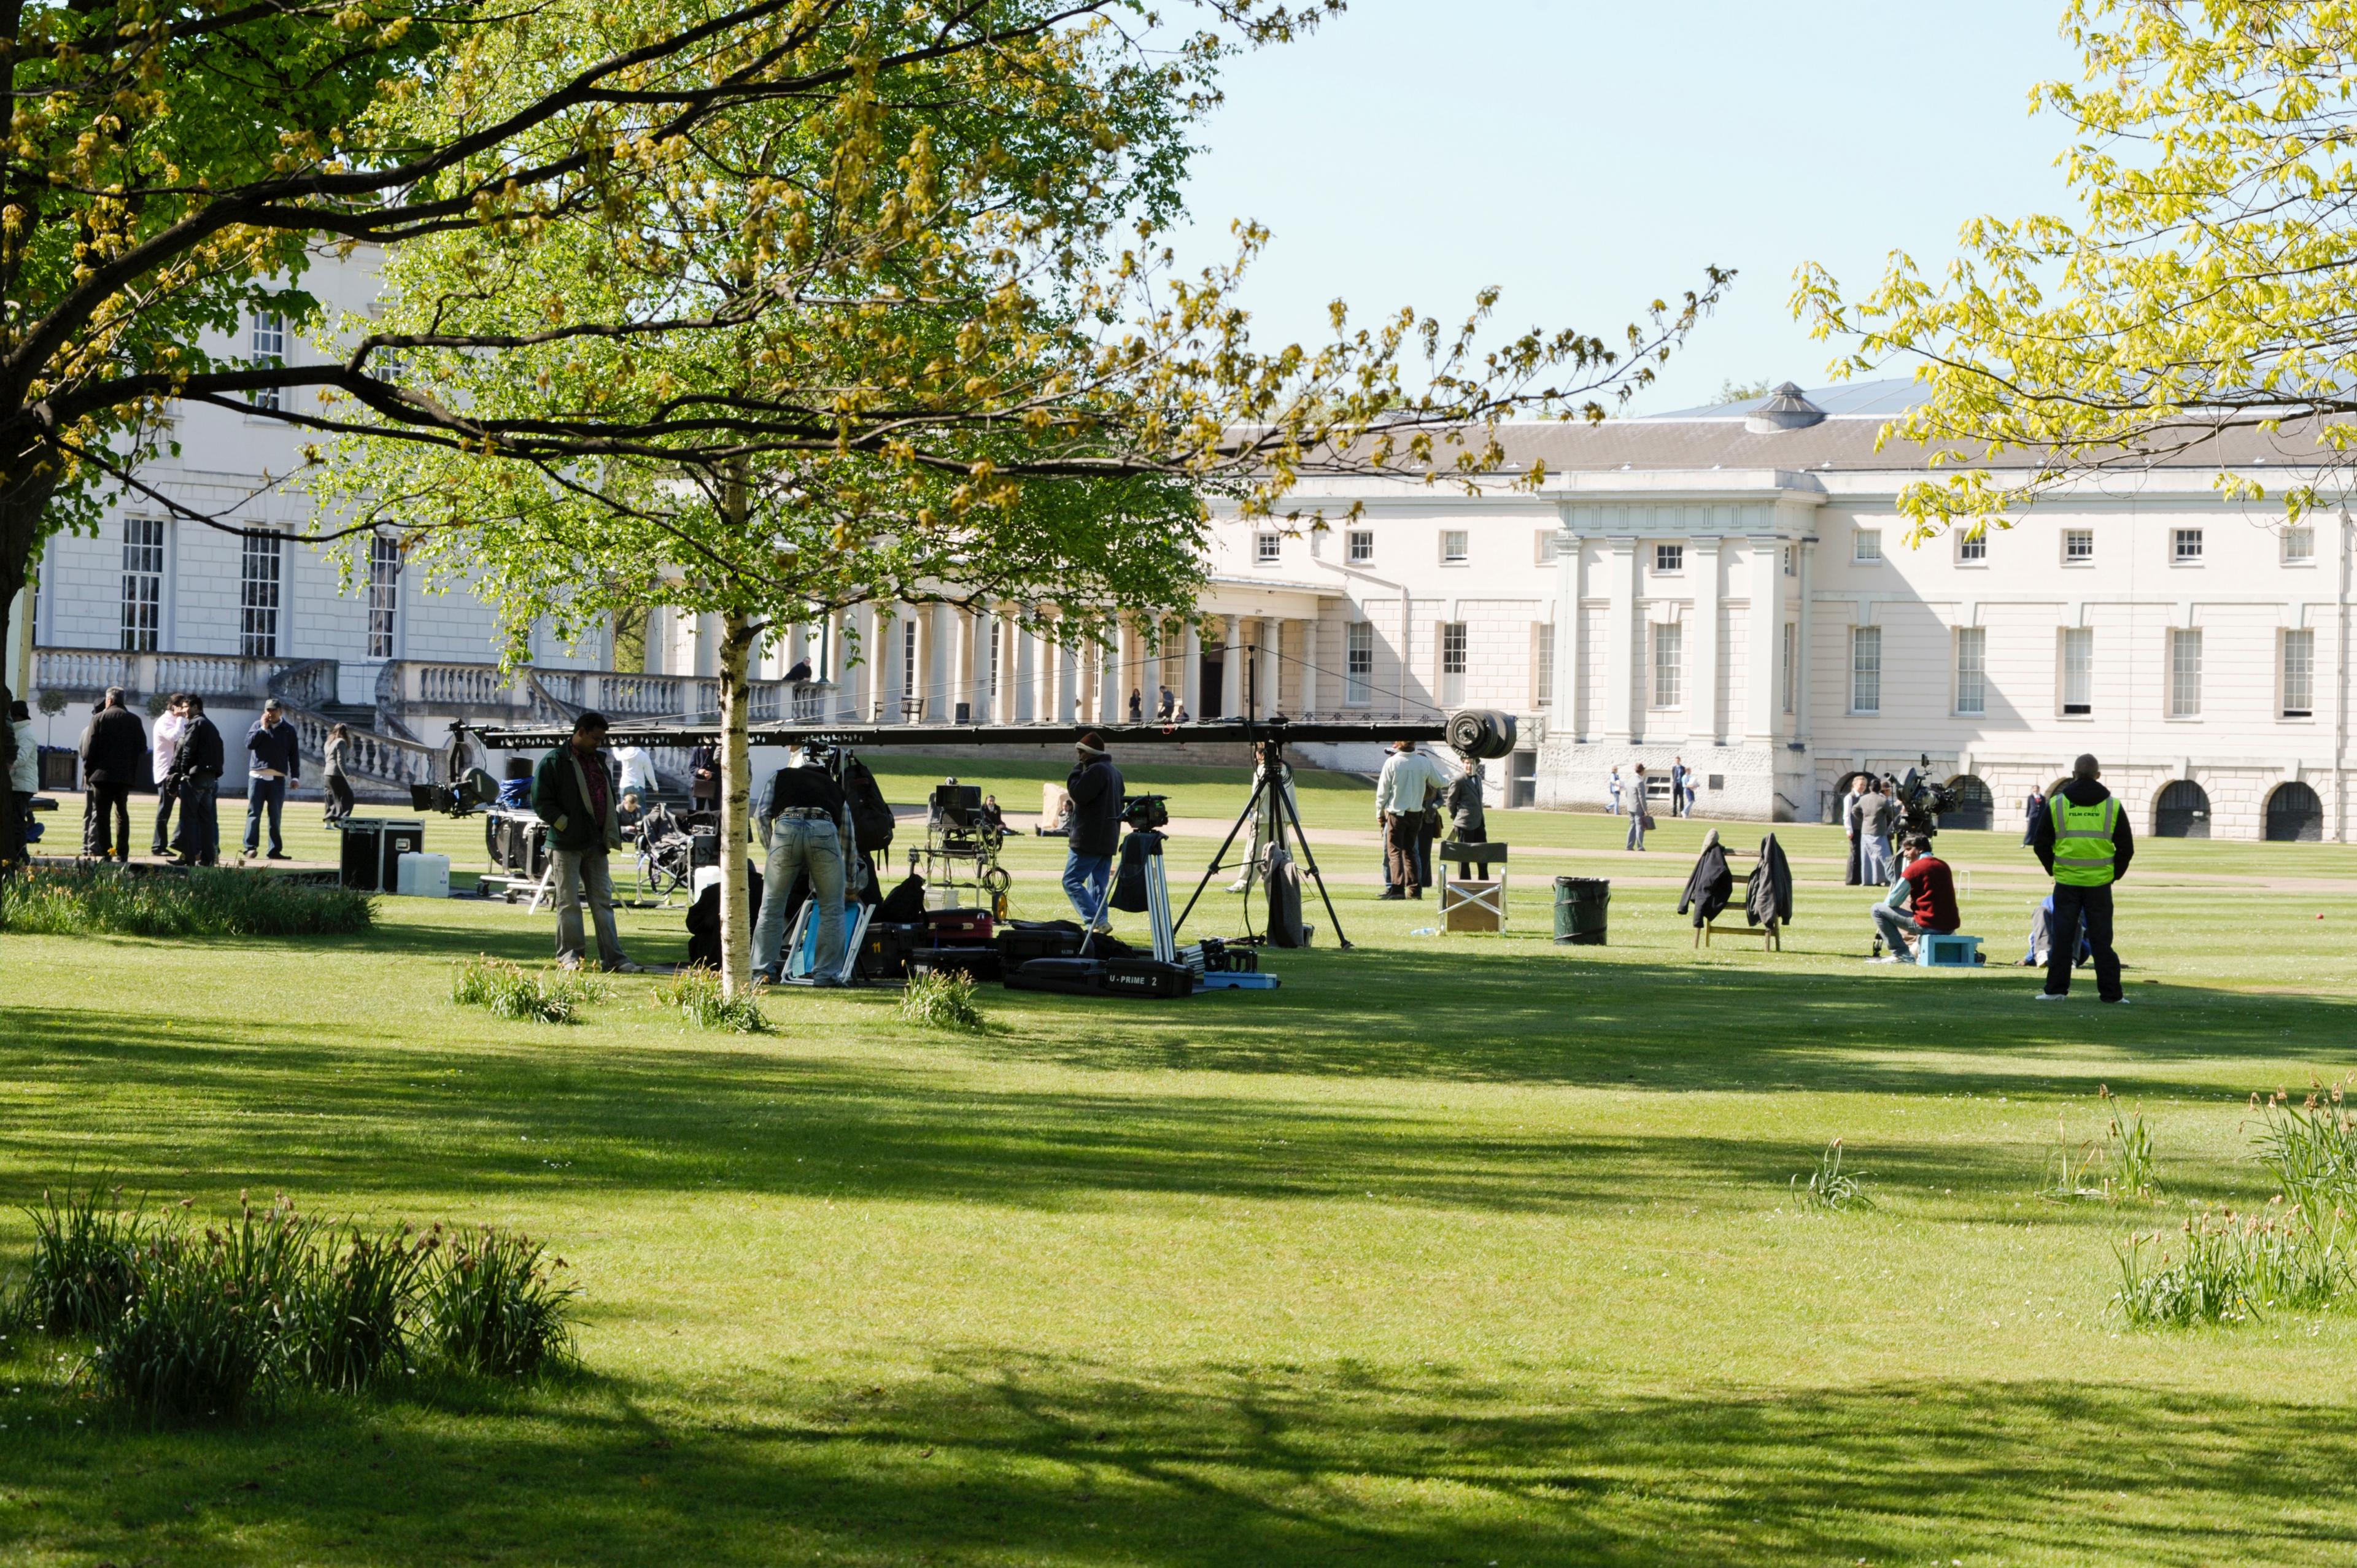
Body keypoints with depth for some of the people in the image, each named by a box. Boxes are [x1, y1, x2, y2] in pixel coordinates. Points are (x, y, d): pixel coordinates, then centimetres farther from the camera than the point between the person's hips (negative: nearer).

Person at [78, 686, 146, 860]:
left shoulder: (99, 719, -4)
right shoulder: (134, 720, 5)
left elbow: (89, 749, -6)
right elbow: (142, 748, 6)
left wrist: (88, 771, 2)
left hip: (102, 774, -3)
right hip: (126, 775, 3)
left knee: (102, 814, 1)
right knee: (122, 813, 12)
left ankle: (104, 852, -5)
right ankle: (122, 853, 7)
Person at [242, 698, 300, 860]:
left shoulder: (288, 730, 8)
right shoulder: (258, 725, 9)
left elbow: (294, 755, 9)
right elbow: (249, 743, -5)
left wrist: (295, 776, 2)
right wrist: (263, 728, -8)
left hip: (278, 779, 1)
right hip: (257, 776, -1)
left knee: (275, 816, 5)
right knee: (254, 813, -4)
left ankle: (275, 850, 7)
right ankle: (250, 847, -4)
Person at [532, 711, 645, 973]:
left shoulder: (599, 761, 17)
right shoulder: (554, 762, -5)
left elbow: (609, 800, 23)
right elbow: (541, 801, -9)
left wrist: (612, 836, 12)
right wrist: (566, 824, -15)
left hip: (595, 844, 6)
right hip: (567, 844, -6)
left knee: (603, 901, 4)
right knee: (569, 902, -2)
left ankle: (613, 957, 3)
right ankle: (569, 956, 5)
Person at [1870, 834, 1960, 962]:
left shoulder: (1914, 869, -8)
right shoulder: (1944, 866, 13)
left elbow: (1892, 902, -2)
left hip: (1929, 926, -8)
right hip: (1950, 927, 8)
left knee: (1877, 909, 0)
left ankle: (1901, 954, -4)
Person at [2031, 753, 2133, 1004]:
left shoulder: (2056, 804, 1)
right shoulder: (2112, 806, 2)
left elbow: (2041, 845, 5)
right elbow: (2126, 848, 5)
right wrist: (2114, 875, 15)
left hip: (2066, 883, 0)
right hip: (2100, 884, 0)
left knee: (2062, 937, 6)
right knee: (2101, 939, 4)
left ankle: (2055, 990, 6)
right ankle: (2111, 993, 5)